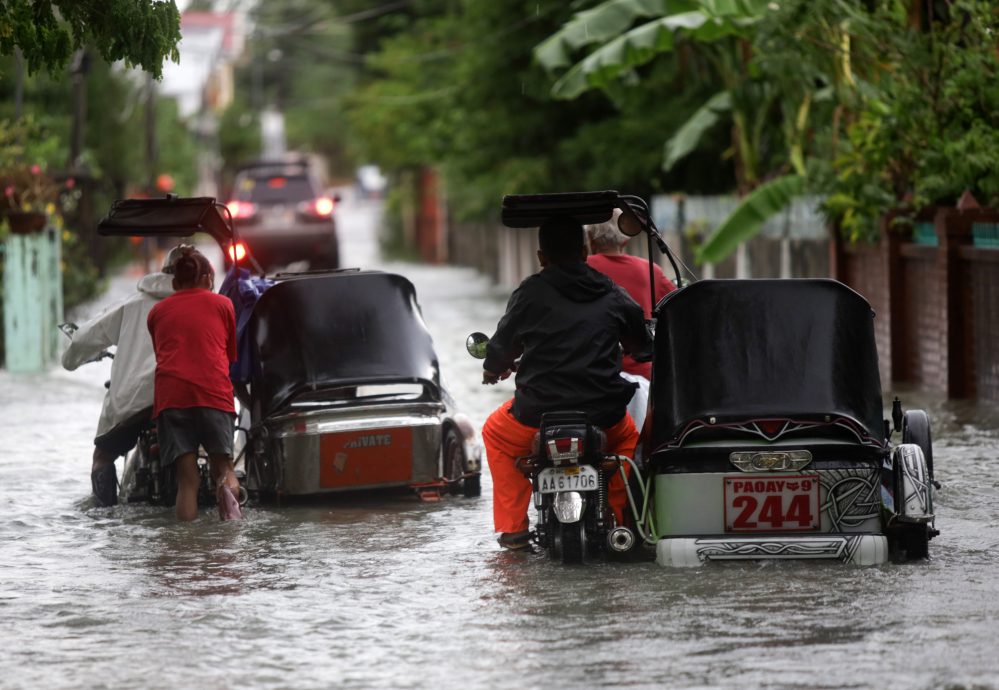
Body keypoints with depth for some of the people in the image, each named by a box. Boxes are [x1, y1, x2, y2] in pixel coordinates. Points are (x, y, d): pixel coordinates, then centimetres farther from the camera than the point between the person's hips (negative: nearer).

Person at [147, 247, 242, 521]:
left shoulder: (158, 311, 23)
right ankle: (228, 488, -26)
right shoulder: (223, 304, 19)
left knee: (187, 480, 1)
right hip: (214, 393, -1)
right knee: (223, 467, 7)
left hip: (170, 393, 1)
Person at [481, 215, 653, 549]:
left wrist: (493, 369, 30)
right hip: (603, 414, 2)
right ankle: (618, 518, 24)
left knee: (495, 433, 28)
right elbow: (644, 347, 20)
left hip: (539, 412, -2)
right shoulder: (613, 295, 8)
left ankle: (512, 526, 21)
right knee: (628, 437, 36)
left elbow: (503, 344, 6)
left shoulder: (531, 293, -1)